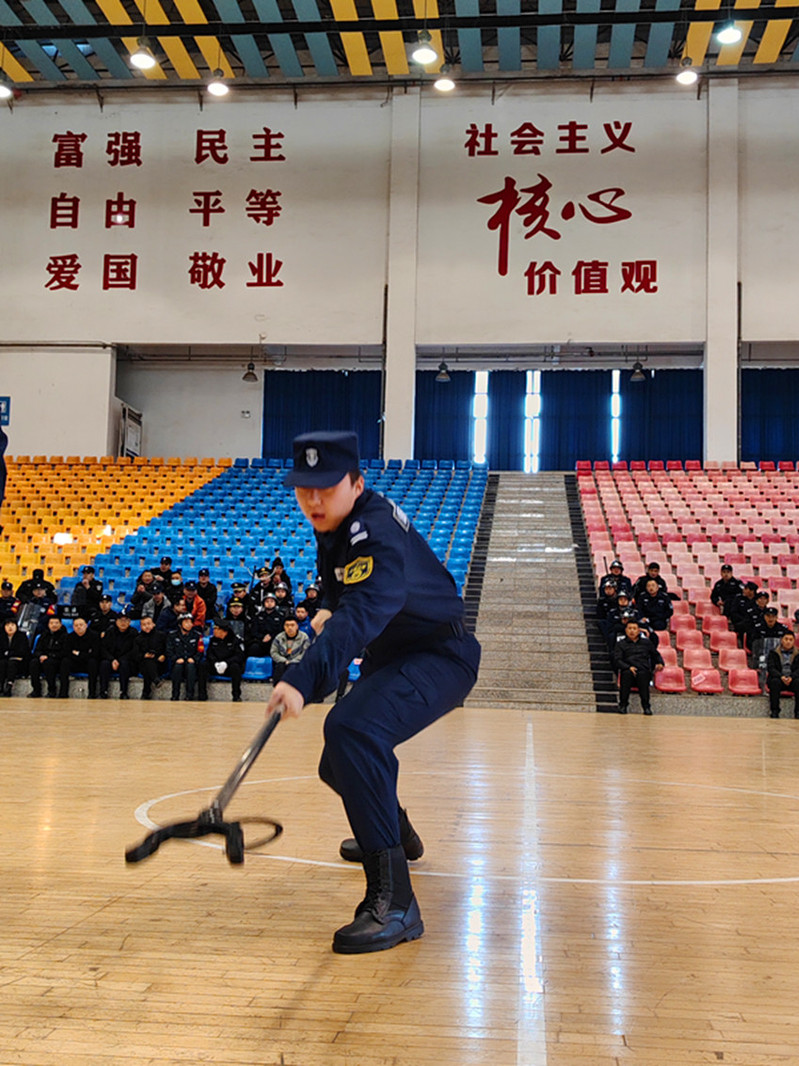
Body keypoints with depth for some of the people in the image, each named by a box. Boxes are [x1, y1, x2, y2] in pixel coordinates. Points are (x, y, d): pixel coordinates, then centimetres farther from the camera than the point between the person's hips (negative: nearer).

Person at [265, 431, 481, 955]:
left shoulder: (379, 536, -30)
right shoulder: (336, 524, 0)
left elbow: (361, 616, -47)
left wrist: (302, 680, -59)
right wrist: (330, 609, -1)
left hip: (440, 656, -10)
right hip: (390, 655, 10)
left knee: (351, 730, -36)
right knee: (341, 764, 23)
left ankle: (393, 901, -35)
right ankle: (396, 833, 55)